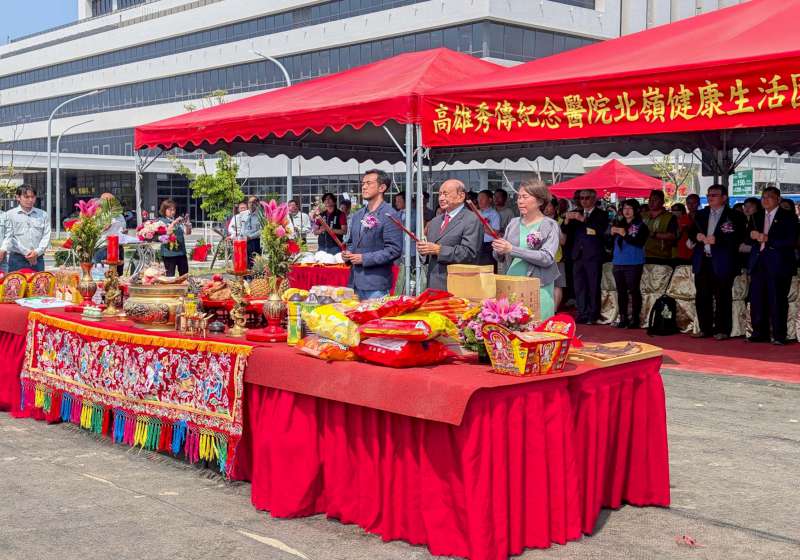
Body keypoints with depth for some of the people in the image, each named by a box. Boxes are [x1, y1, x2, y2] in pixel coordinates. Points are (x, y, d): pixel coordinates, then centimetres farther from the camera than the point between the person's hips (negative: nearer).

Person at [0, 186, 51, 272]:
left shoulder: (43, 215, 11)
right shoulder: (10, 215, 6)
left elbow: (46, 237, 4)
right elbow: (8, 236, 1)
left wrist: (37, 252, -9)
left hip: (38, 259, 2)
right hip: (17, 259, -2)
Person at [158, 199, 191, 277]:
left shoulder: (178, 221, 12)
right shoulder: (161, 221, -1)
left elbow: (187, 232, 5)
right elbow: (166, 232, -17)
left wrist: (187, 225, -15)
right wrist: (174, 222, -26)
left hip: (181, 251, 5)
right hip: (169, 252, -5)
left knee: (184, 274, 7)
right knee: (170, 276, -3)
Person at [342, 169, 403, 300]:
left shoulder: (390, 216, -9)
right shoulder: (358, 215, 16)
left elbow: (394, 250, -15)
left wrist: (364, 258, -16)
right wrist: (348, 253, 5)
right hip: (355, 282, 7)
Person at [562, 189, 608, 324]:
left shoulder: (601, 214, 3)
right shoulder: (576, 214, 15)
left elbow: (601, 229, -16)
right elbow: (565, 231, 10)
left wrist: (583, 219, -23)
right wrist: (567, 220, -11)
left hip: (593, 256, -4)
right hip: (578, 255, 4)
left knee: (593, 286, -3)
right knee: (579, 286, 3)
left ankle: (592, 315, 1)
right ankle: (582, 314, 8)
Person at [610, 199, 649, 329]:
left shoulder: (641, 226, -2)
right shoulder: (619, 224, 14)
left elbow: (639, 242, -15)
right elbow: (610, 243, 15)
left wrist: (624, 234, -19)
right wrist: (612, 234, -4)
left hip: (633, 263, -5)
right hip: (618, 262, 5)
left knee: (634, 291, -6)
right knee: (621, 291, 7)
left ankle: (635, 319, -2)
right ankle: (623, 318, 13)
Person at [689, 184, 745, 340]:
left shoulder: (734, 216, -2)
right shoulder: (701, 214, 17)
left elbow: (737, 238, -11)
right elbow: (691, 232, 19)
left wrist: (717, 239, -19)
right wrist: (697, 236, -3)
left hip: (722, 263, -6)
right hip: (702, 262, 6)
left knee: (722, 298, -1)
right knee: (702, 297, 7)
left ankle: (722, 330, 6)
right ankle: (705, 329, 16)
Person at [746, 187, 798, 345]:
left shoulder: (788, 217, 0)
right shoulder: (757, 217, 18)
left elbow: (791, 240, -10)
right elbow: (748, 240, 18)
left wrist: (768, 239, -16)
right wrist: (752, 236, -5)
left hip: (778, 265, -5)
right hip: (758, 264, 5)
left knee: (777, 301, -4)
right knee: (757, 300, 4)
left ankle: (779, 336, 2)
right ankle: (760, 333, 13)